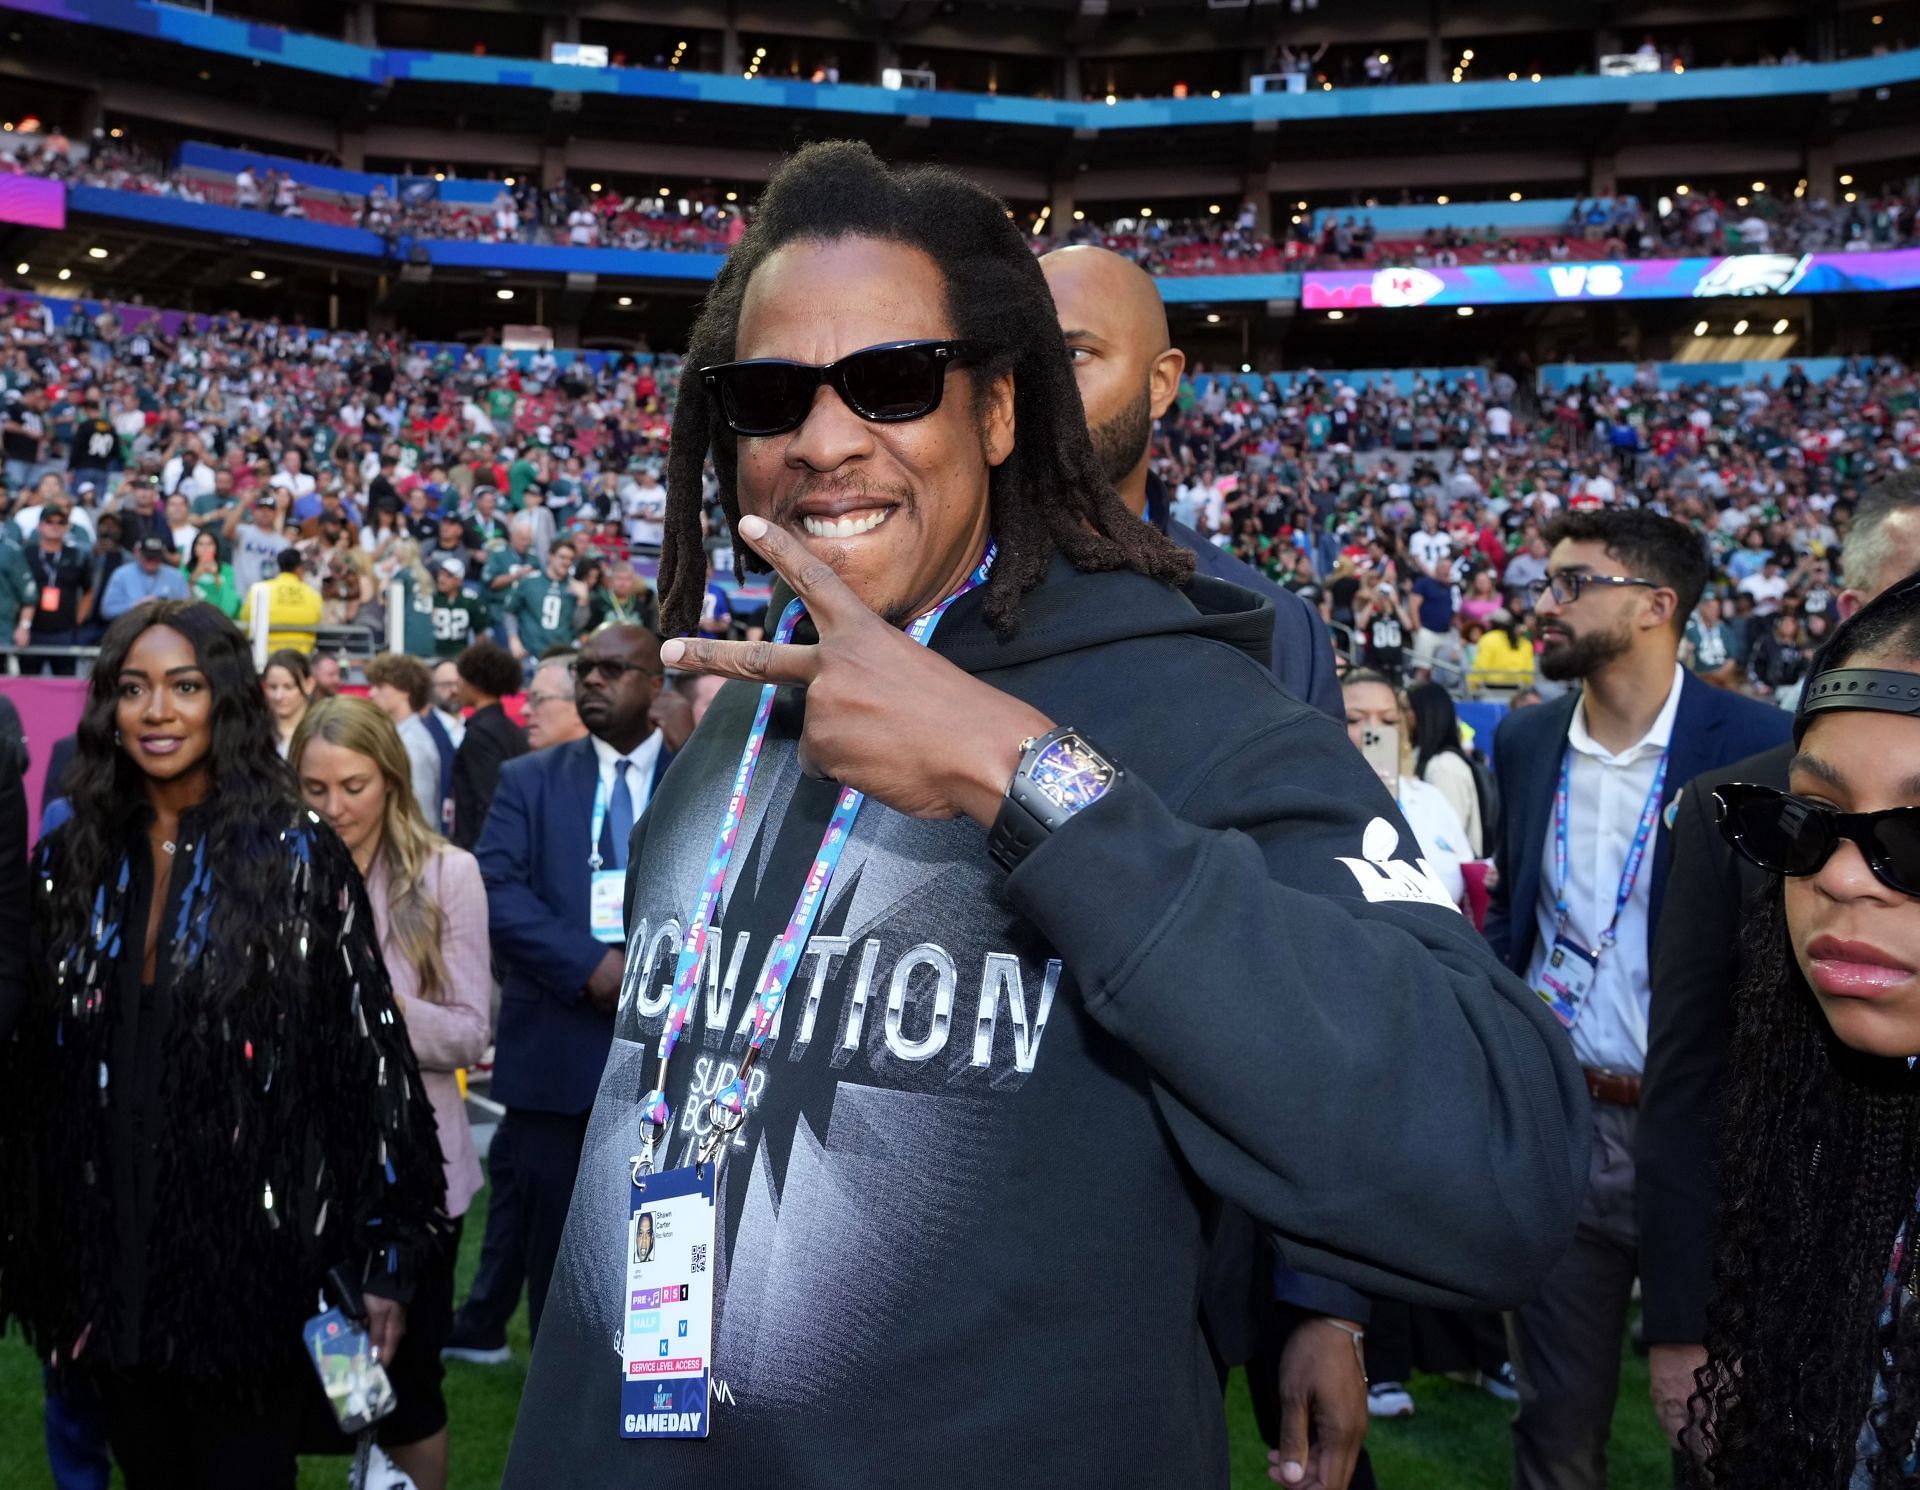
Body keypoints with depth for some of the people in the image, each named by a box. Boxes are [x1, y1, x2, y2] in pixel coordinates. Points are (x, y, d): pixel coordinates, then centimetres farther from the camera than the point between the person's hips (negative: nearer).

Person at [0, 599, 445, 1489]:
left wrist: (385, 1256, -10)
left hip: (254, 1249, -4)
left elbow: (367, 1057, -7)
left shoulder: (296, 857, -6)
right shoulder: (72, 861, 6)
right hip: (111, 1251, 4)